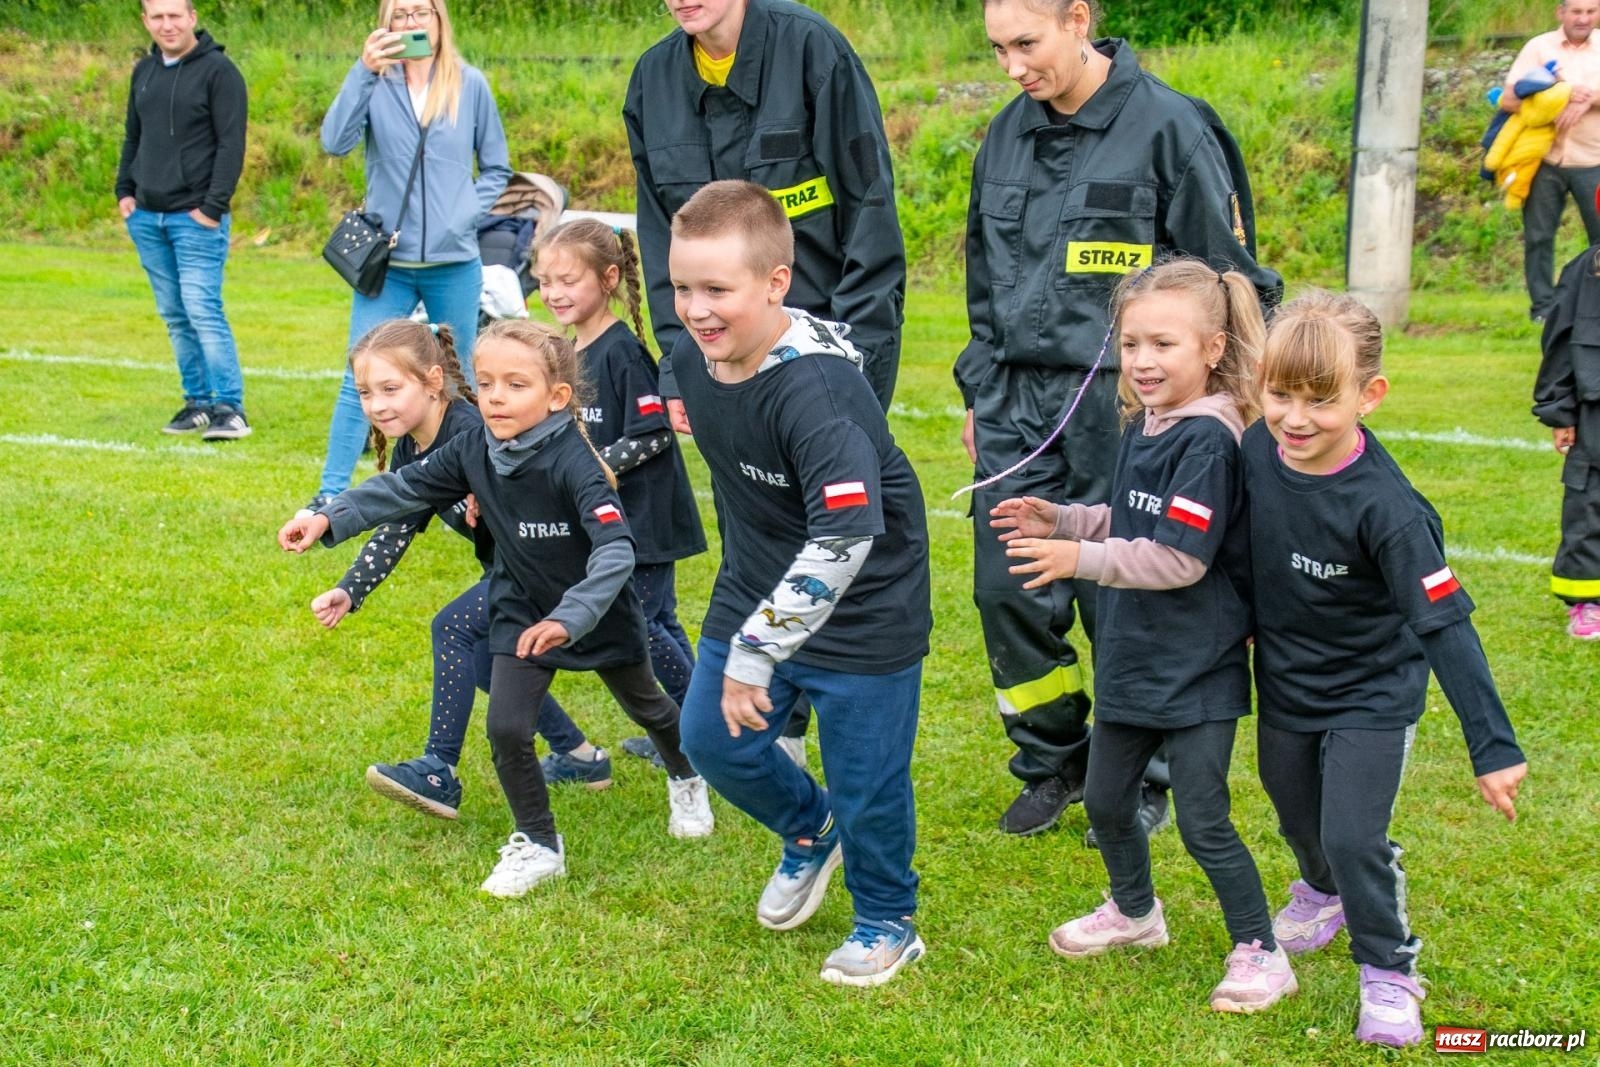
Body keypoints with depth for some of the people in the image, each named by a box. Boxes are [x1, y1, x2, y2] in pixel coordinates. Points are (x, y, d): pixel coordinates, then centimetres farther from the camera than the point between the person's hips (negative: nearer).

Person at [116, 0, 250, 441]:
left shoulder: (218, 70, -8)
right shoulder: (144, 71, 13)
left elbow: (231, 145, -12)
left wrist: (213, 206, -16)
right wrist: (124, 190, 10)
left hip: (196, 218, -7)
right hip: (146, 218, 7)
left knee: (202, 309, -12)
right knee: (174, 315, 9)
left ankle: (230, 408, -8)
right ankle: (197, 402, 16)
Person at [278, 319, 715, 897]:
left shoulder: (572, 462, -34)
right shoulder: (472, 452, -16)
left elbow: (616, 549, -42)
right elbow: (405, 487, -3)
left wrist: (567, 619, -53)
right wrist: (328, 519, -13)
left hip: (601, 613, -4)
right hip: (522, 612, 4)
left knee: (645, 707, 22)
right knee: (506, 729, -10)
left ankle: (686, 780, 54)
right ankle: (538, 845, 12)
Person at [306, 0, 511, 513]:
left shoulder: (470, 85, 3)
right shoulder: (375, 84, 0)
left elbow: (497, 169, 10)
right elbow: (335, 141, -17)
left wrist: (465, 216, -5)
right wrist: (364, 72, -25)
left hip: (454, 263, 1)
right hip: (387, 264, -1)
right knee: (360, 381, -5)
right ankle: (330, 493, 0)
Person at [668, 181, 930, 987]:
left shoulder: (814, 389, -32)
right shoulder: (692, 360, -7)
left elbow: (845, 535, -38)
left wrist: (756, 653, -36)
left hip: (860, 610, -7)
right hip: (757, 589, 7)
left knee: (864, 777, 4)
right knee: (710, 737, 11)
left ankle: (887, 922, 30)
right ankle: (810, 835, 39)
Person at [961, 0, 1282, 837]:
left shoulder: (1166, 126, -9)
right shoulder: (1010, 132, 9)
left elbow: (1226, 278, -7)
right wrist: (980, 392, 17)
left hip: (1121, 407, -5)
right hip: (1017, 402, 6)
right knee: (1008, 589, 5)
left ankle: (1140, 784, 21)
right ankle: (1051, 765, 25)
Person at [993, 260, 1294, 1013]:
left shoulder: (1207, 441, -22)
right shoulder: (1142, 428, 5)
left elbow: (1180, 559, -26)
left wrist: (1080, 559, -24)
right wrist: (1060, 519, 5)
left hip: (1197, 669, -9)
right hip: (1132, 659, 9)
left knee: (1202, 822, -3)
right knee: (1105, 800, 21)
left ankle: (1260, 955, 13)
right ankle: (1134, 911, 44)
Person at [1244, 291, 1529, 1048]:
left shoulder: (1386, 508, -32)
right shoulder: (1256, 452, -17)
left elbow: (1445, 626, -29)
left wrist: (1492, 746, -28)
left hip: (1372, 696, -6)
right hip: (1285, 682, 6)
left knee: (1352, 836, -11)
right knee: (1298, 818, 24)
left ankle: (1388, 970, 15)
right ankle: (1325, 892, 58)